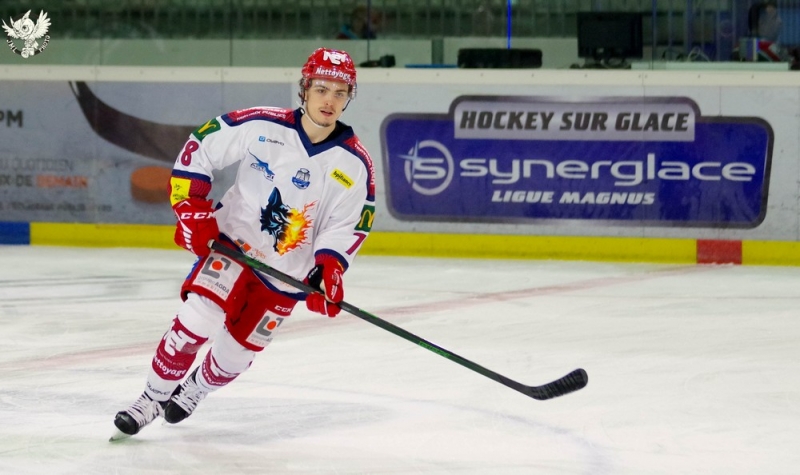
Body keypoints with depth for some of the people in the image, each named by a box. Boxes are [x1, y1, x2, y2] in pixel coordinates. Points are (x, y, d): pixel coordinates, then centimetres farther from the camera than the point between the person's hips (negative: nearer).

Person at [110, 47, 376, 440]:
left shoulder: (355, 165, -10)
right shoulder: (261, 127, -16)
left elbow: (347, 227, -4)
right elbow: (199, 147, -7)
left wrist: (329, 269, -21)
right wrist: (191, 210, -11)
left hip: (287, 273, 2)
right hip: (229, 242, -2)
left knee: (235, 354, 7)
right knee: (196, 321, -23)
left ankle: (193, 392, 40)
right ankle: (153, 398, -3)